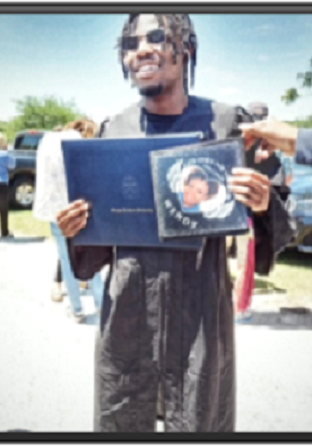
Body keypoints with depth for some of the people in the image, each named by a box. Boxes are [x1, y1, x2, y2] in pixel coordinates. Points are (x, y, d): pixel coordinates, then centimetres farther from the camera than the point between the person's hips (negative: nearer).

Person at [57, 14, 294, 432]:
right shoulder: (117, 128, 5)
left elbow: (257, 208, 2)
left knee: (198, 422, 12)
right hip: (126, 307, 3)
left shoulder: (224, 121, -3)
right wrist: (75, 230, -8)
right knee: (118, 423, 16)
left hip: (199, 307, -2)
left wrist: (262, 205, -19)